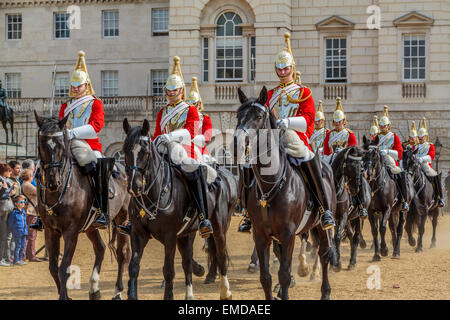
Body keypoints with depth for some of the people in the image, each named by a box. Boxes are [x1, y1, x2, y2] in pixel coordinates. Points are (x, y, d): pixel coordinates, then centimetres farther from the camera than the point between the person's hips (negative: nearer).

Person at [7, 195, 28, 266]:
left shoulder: (23, 212, 9)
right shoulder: (14, 212, -14)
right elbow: (10, 223, -9)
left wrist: (26, 229, 14)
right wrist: (14, 230, -5)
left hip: (24, 232, 7)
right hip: (17, 233, -7)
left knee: (23, 246, 11)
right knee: (18, 246, -2)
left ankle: (20, 259, 22)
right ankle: (16, 260, 6)